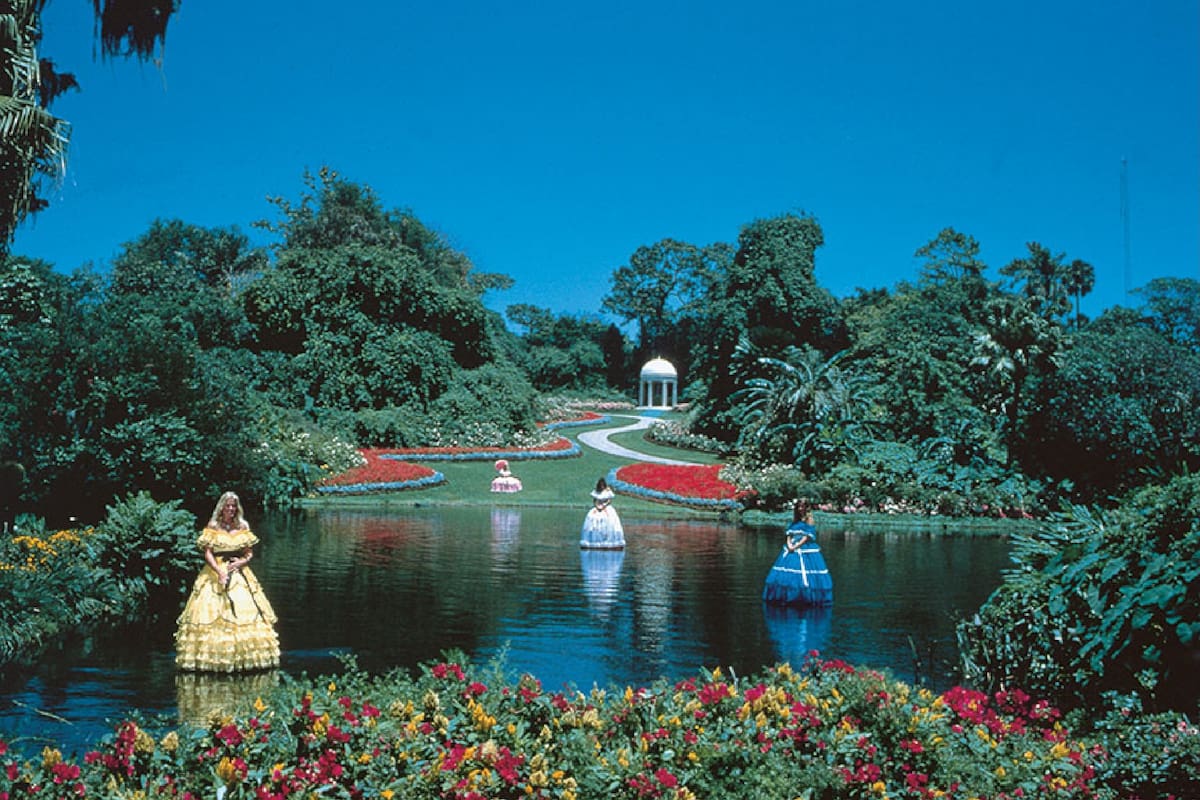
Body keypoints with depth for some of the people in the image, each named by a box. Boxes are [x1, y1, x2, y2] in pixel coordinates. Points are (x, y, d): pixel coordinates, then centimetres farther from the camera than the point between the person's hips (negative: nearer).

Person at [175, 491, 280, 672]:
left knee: (245, 611, -5)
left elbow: (250, 553, 11)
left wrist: (242, 562, -10)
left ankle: (245, 657, -2)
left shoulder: (242, 528, 10)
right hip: (215, 573, -3)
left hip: (239, 575, 3)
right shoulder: (212, 528, 1)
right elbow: (207, 554, -5)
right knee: (212, 614, -11)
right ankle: (213, 656, -11)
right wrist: (219, 572, -17)